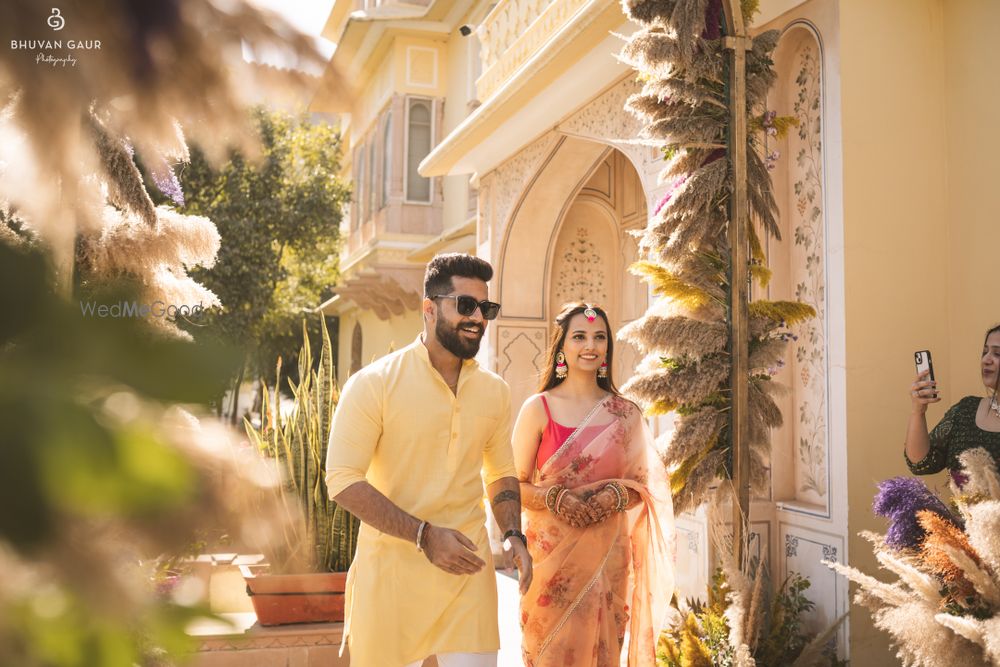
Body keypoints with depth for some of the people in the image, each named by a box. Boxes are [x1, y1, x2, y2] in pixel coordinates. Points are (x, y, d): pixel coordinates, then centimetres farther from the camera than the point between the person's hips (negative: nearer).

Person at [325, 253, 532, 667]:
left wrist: (513, 534, 1)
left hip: (469, 570, 4)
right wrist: (425, 535, -20)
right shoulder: (375, 384, -9)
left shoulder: (495, 392, 7)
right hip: (393, 568, -3)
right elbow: (343, 480, -13)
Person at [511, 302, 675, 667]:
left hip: (608, 555, 2)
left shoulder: (625, 415, 6)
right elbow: (515, 484, -1)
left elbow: (643, 484, 10)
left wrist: (614, 496, -10)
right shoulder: (538, 408, -1)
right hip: (551, 553, -2)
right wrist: (554, 498, -19)